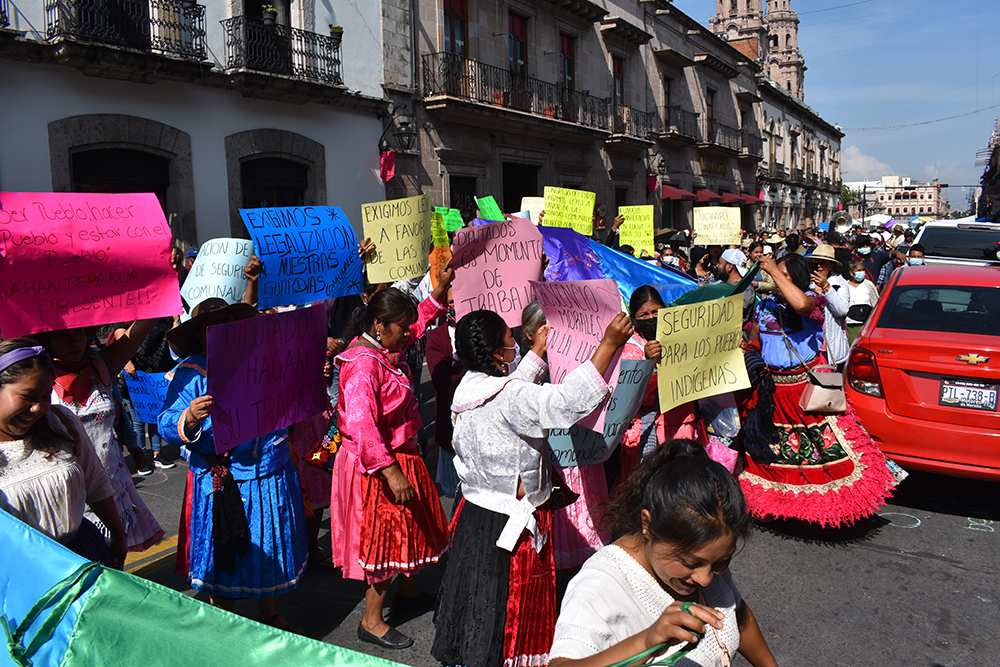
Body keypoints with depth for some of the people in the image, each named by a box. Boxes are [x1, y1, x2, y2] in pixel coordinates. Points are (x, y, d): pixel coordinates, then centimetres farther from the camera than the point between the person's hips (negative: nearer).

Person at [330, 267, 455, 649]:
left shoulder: (387, 350, 2)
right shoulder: (364, 363, -27)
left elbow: (420, 322, 21)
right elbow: (361, 424, -34)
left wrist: (440, 291, 9)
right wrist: (390, 471, -36)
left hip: (401, 455, 10)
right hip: (378, 464, -10)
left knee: (411, 524, 24)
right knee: (386, 533, 2)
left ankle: (407, 590, 47)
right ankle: (371, 621, 20)